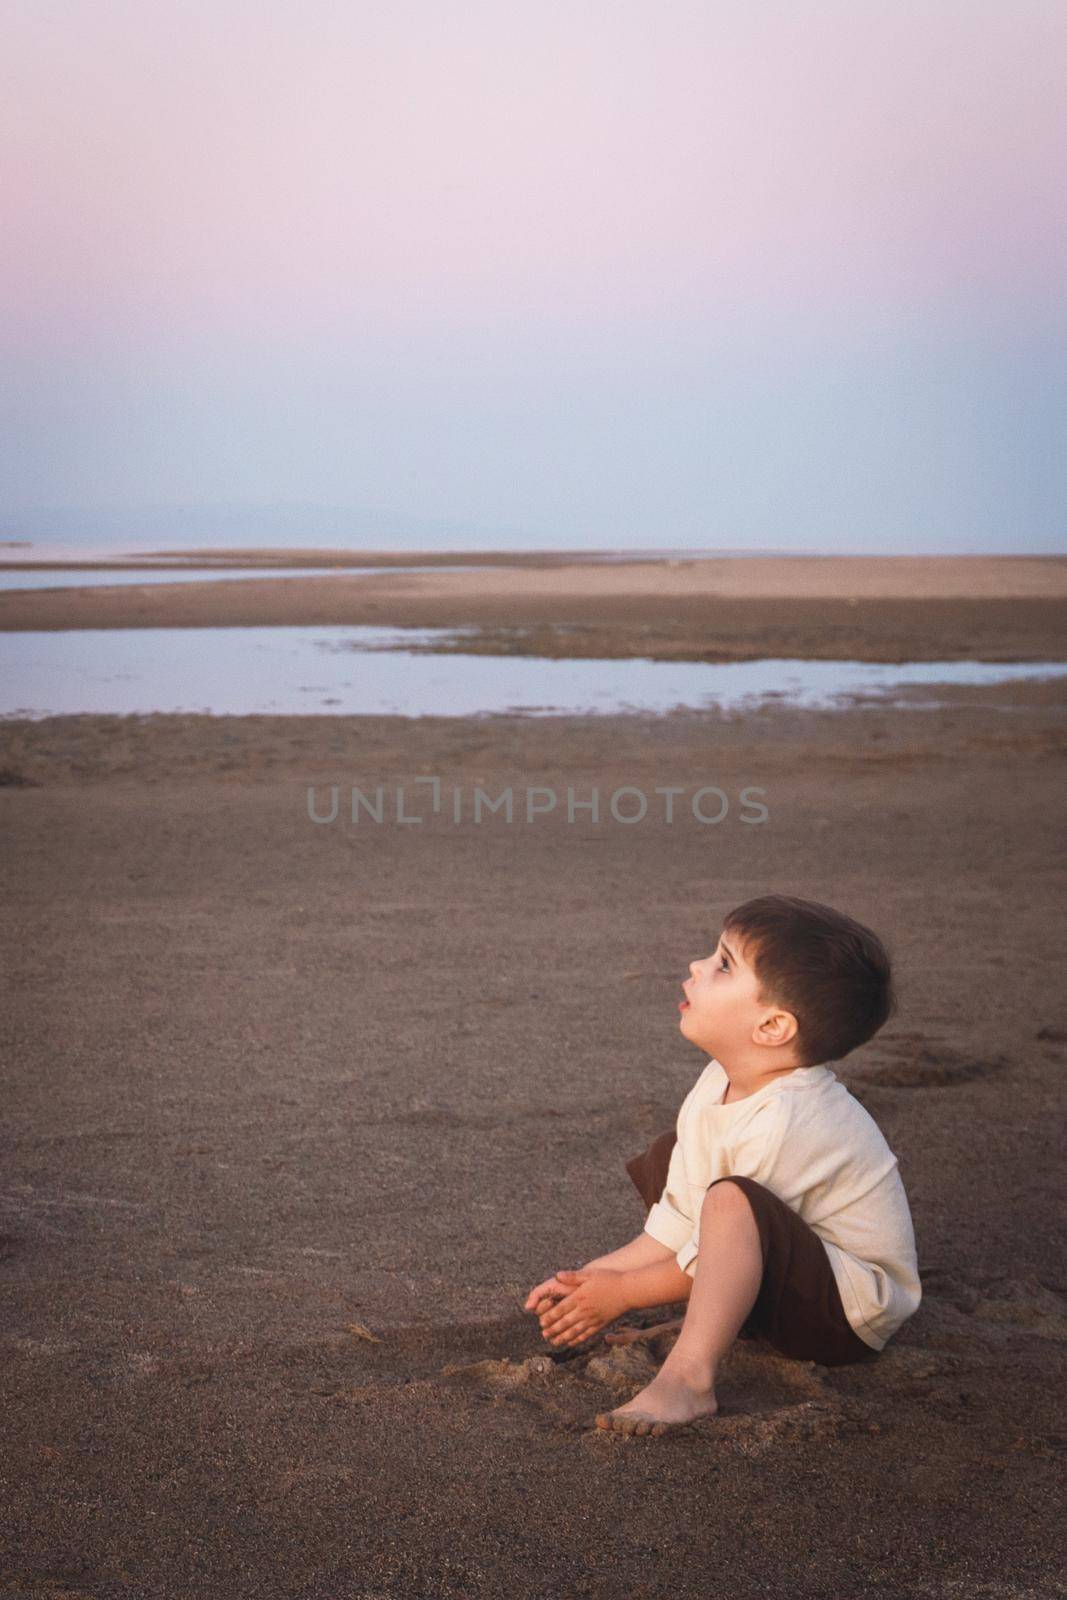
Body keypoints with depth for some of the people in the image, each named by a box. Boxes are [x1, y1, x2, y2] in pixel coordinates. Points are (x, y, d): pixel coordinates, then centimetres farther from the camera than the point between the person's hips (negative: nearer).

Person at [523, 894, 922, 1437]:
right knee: (669, 1157, 12)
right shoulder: (720, 1086, -2)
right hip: (786, 1272, 10)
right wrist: (594, 1274, -2)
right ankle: (710, 1318, 5)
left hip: (853, 1310, -10)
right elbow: (675, 1229, 4)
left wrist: (621, 1293, -11)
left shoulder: (785, 1124, -30)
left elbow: (712, 1246, -22)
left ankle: (688, 1377, -31)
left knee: (732, 1198, -36)